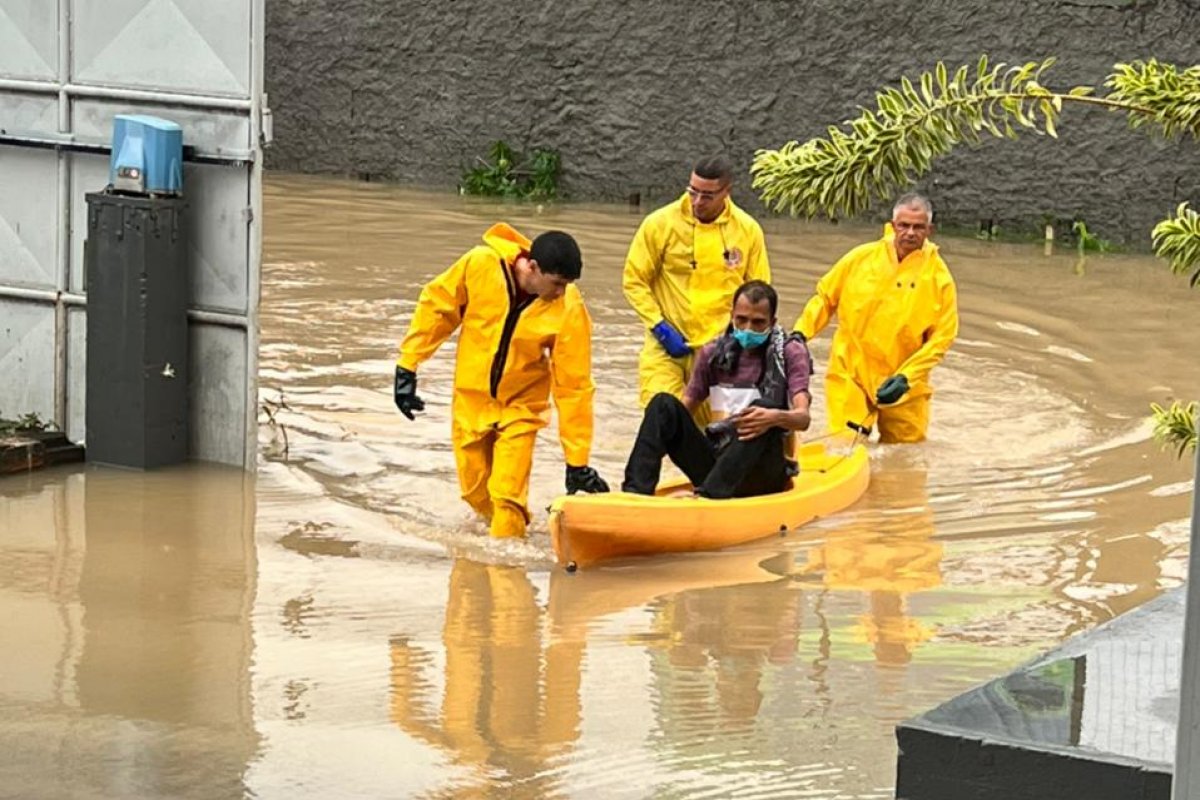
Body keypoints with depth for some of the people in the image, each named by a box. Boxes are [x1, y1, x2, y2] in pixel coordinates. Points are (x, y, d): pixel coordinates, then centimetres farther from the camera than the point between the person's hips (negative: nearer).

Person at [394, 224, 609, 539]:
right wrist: (407, 366, -5)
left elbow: (573, 386, -16)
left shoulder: (569, 310, -22)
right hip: (471, 397, 2)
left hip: (521, 406, -2)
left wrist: (577, 462, -13)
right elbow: (436, 306, -6)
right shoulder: (479, 264, -22)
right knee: (475, 493, 10)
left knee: (507, 498, -14)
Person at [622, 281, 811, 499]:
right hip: (715, 459, 4)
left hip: (763, 471, -4)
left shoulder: (790, 352, 1)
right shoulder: (714, 352, 11)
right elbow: (686, 406, 10)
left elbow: (803, 418, -13)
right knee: (664, 404, -13)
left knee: (763, 408, -33)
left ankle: (708, 495, -47)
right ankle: (636, 490, -32)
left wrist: (777, 417, -37)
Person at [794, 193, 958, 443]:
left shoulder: (938, 275, -4)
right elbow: (825, 297, 10)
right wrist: (801, 334, -4)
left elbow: (942, 336, -5)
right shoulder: (861, 258, -1)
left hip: (904, 388, 0)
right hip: (850, 377, 0)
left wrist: (905, 377, -14)